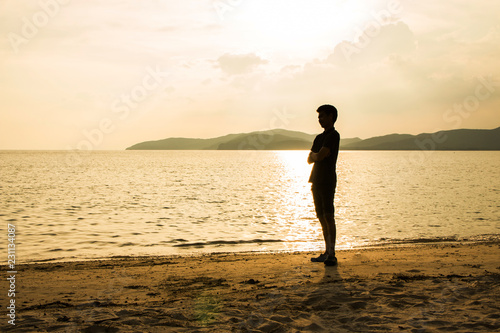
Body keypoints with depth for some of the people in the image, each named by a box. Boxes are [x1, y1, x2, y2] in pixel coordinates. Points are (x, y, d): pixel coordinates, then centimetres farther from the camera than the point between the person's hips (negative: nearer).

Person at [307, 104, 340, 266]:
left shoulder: (334, 135, -8)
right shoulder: (319, 138, 20)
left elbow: (320, 156, -16)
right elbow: (310, 160, 17)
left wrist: (314, 155, 4)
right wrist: (316, 156, -2)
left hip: (327, 181, -9)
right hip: (317, 181, 9)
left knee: (328, 217, -12)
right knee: (322, 218, 9)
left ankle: (332, 255, -12)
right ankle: (327, 252, 13)